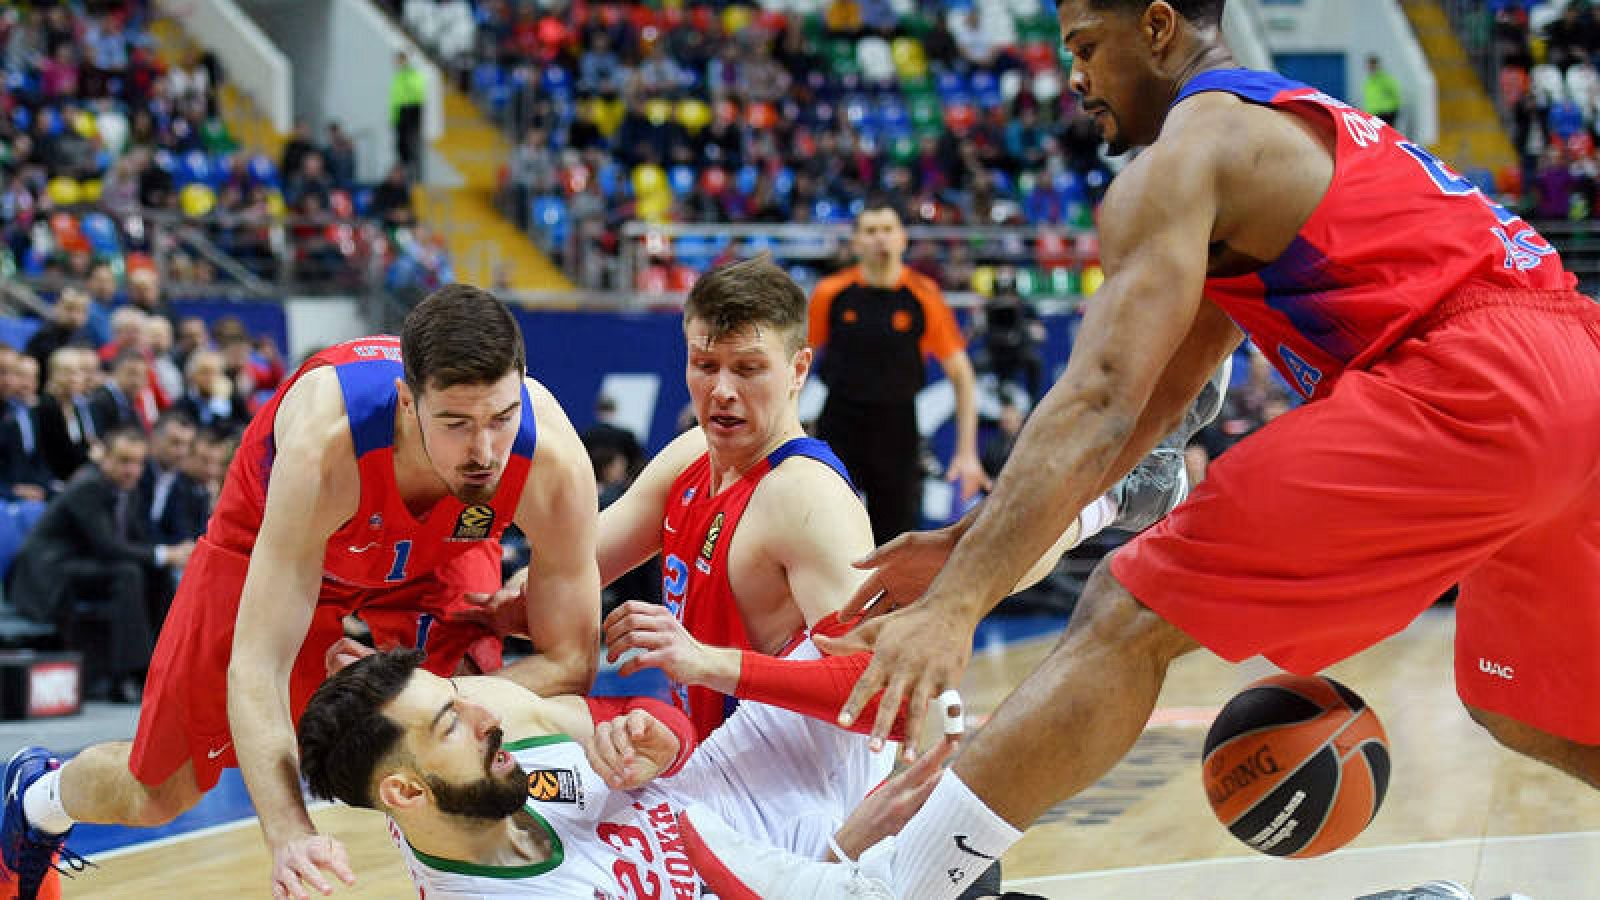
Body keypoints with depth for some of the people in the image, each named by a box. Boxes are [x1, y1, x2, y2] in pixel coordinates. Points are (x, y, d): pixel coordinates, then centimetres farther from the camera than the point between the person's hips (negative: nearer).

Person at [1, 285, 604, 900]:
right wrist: (289, 833, -58)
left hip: (435, 564, 2)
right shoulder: (326, 440, -45)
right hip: (272, 549, -1)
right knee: (157, 796, 14)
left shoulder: (552, 459, -39)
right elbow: (255, 665, -44)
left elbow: (570, 662, -26)